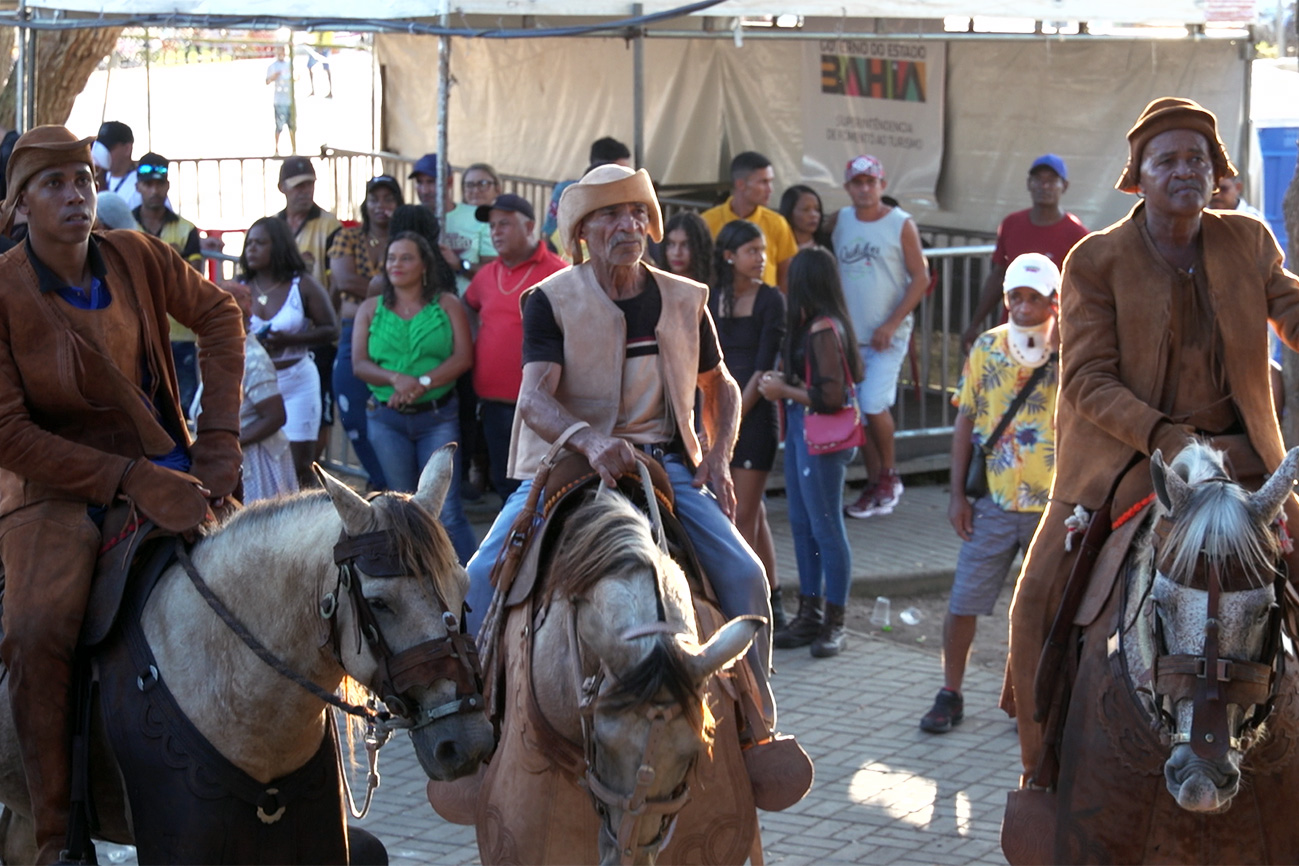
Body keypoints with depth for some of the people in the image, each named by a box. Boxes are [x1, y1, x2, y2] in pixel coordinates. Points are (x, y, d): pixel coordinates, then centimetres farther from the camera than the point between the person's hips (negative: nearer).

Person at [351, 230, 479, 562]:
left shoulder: (447, 305, 4)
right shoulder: (371, 309, 10)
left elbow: (463, 357, -5)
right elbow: (359, 364, 1)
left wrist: (423, 383, -18)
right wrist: (395, 379, -18)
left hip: (438, 416, -3)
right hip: (387, 419, 3)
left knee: (447, 510, -9)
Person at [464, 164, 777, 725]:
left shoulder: (685, 300, 9)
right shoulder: (550, 301, -3)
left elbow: (720, 385, 23)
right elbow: (534, 398, -16)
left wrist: (718, 458, 6)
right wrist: (590, 441, -35)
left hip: (665, 462, 2)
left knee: (743, 573, -15)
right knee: (485, 573, -21)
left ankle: (756, 713, 3)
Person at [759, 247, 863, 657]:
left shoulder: (822, 330, -20)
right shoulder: (810, 325, 8)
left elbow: (832, 397, -24)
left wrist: (784, 391, -13)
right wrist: (785, 381, 8)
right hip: (801, 432, 10)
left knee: (826, 528, -1)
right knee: (802, 525, 15)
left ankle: (833, 624, 8)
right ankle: (810, 616, 23)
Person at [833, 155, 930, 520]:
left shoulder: (901, 225, -4)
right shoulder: (839, 221, 6)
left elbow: (921, 278, -5)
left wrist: (892, 324, -12)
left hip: (888, 335, -4)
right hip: (849, 333, 4)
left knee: (874, 404, -13)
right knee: (857, 409, 4)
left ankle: (889, 476, 8)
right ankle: (874, 485, 15)